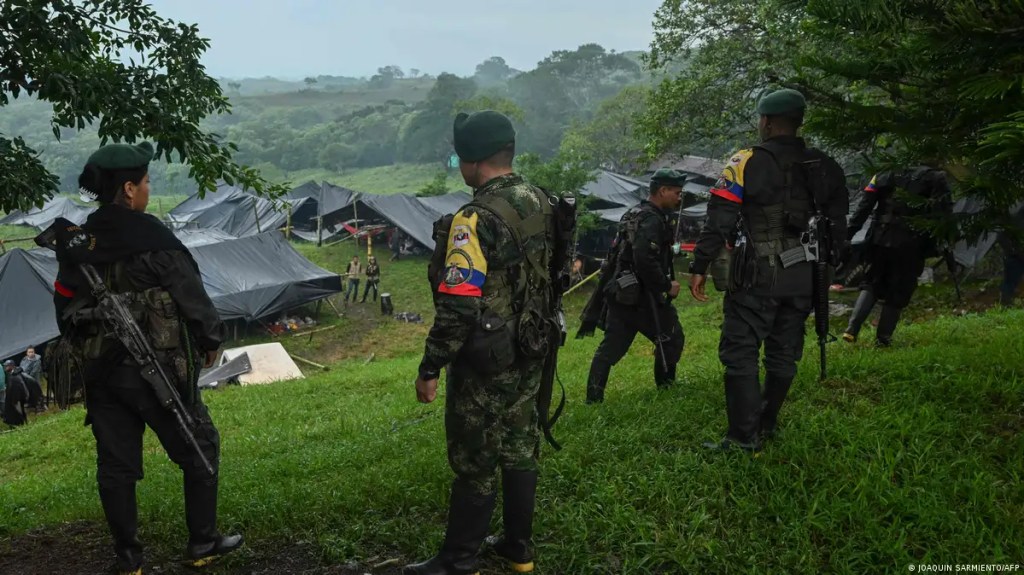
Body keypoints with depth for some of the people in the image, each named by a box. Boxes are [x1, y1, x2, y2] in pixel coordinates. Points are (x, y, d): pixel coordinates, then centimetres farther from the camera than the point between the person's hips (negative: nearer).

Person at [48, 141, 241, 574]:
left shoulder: (76, 243, 4)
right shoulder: (152, 241, -16)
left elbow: (65, 309, 12)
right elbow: (192, 296, -11)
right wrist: (211, 340, 5)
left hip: (101, 373, 6)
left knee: (115, 465, 13)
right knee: (200, 450, 10)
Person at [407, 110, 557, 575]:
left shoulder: (477, 219, -24)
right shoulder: (543, 204, 3)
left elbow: (458, 307, -25)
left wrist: (429, 369, -16)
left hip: (485, 364, -8)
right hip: (529, 357, 8)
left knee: (475, 464, 4)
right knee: (520, 450, 17)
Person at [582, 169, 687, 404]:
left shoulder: (636, 214, 16)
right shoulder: (651, 220, -16)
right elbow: (646, 261, -27)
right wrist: (667, 285, -16)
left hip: (620, 293, 9)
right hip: (640, 296, -9)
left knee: (611, 347, 8)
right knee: (671, 338, 10)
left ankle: (594, 396, 5)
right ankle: (665, 383, 22)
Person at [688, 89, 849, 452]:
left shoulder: (746, 163, -8)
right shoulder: (825, 169, 9)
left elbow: (719, 220, -12)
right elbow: (838, 225, 13)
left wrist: (700, 266, -8)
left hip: (757, 276, -6)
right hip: (803, 278, 6)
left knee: (740, 353, -1)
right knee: (783, 354, 15)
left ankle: (744, 438, -1)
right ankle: (766, 425, 27)